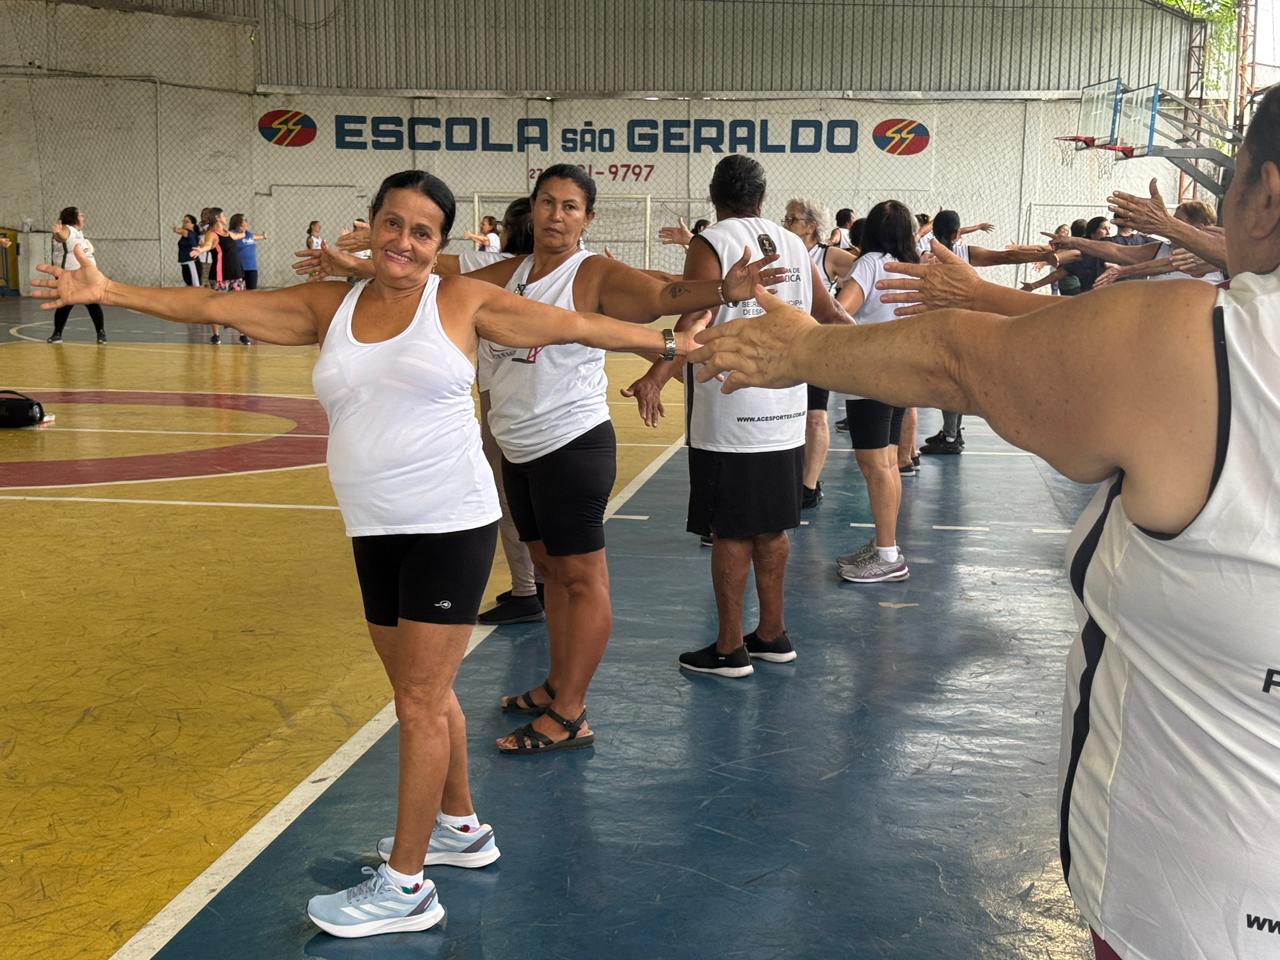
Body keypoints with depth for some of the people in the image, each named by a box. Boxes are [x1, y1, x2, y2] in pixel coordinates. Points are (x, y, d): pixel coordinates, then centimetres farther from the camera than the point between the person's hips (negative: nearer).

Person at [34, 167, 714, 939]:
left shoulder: (463, 302, -3)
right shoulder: (330, 307, 7)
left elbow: (574, 326, 1)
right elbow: (215, 308, 6)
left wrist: (668, 344, 4)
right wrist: (109, 292, 2)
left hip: (452, 527, -5)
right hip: (375, 534, 5)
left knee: (422, 702, -1)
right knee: (422, 693, 17)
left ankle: (406, 886, 10)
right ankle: (461, 827, 38)